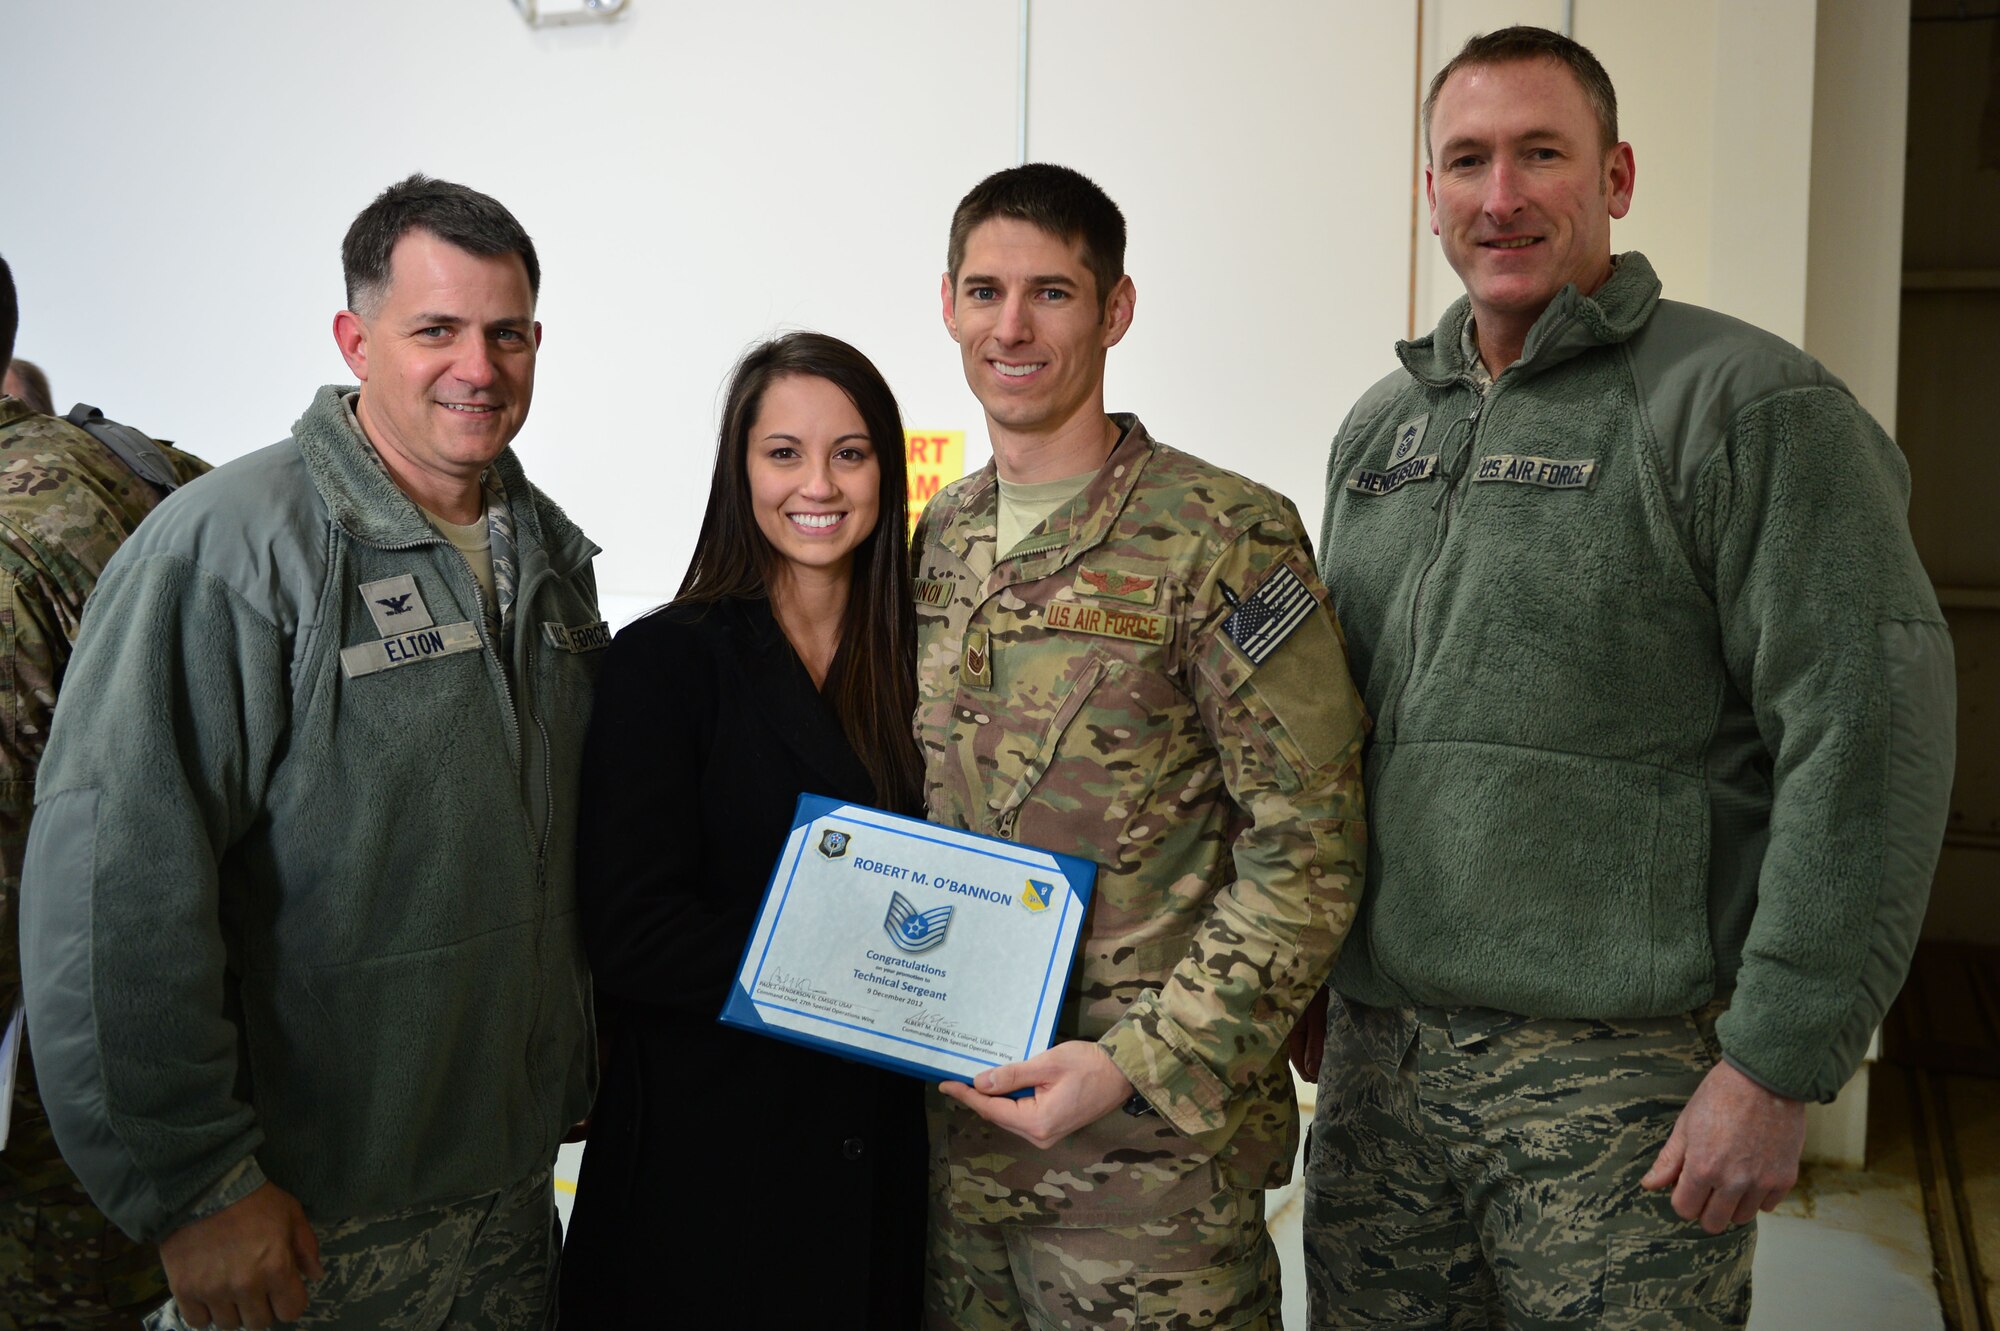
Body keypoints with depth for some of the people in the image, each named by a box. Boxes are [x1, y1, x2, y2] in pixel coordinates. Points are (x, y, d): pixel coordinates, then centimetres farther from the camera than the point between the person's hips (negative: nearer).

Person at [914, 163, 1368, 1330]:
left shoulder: (1221, 537, -12)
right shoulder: (941, 537, 8)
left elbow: (1307, 851, -14)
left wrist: (1137, 1066, -18)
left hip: (1149, 1144, -5)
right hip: (957, 1123, 6)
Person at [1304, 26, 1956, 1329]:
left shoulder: (1749, 404, -7)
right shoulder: (1380, 426, 13)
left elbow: (1865, 741, -14)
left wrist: (1778, 1067, -16)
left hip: (1618, 1068, -5)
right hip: (1377, 1048, 6)